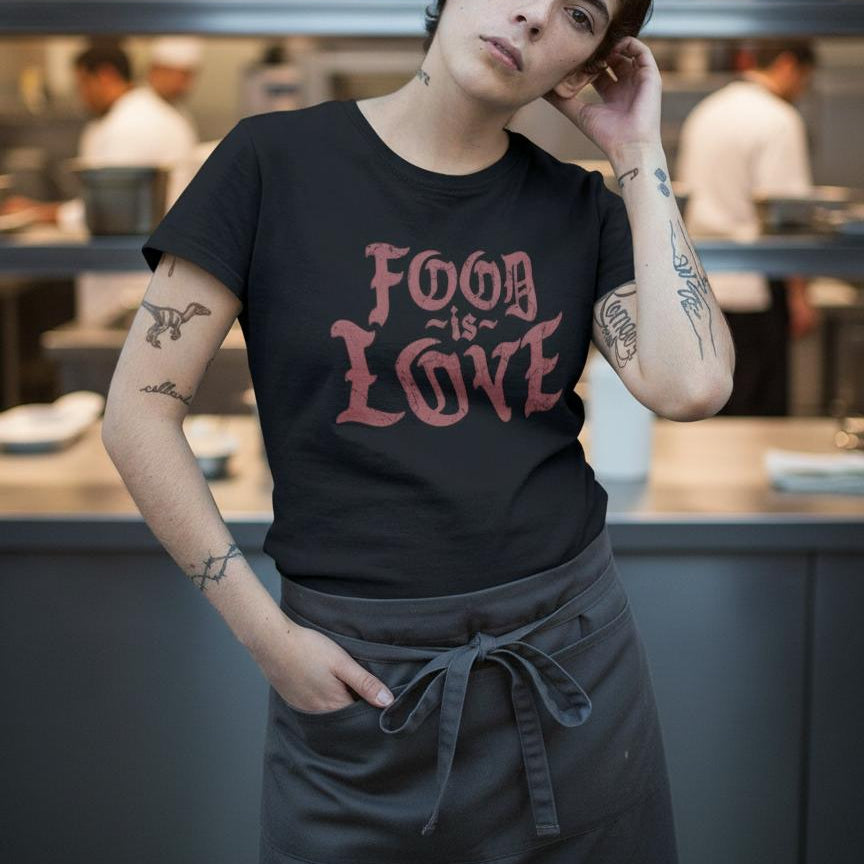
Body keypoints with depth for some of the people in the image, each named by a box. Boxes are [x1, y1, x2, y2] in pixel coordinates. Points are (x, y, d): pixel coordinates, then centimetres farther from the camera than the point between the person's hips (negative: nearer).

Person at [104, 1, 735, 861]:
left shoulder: (579, 207, 2)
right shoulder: (276, 159, -7)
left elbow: (692, 386, -14)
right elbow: (139, 410, -7)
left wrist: (638, 154, -8)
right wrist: (265, 633, -10)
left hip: (571, 651, 3)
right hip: (355, 669, -2)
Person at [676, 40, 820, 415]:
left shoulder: (704, 112, 13)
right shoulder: (779, 120, -12)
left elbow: (686, 187, 20)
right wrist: (799, 296, -13)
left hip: (702, 281, 8)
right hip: (753, 286, -8)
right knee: (759, 408, -1)